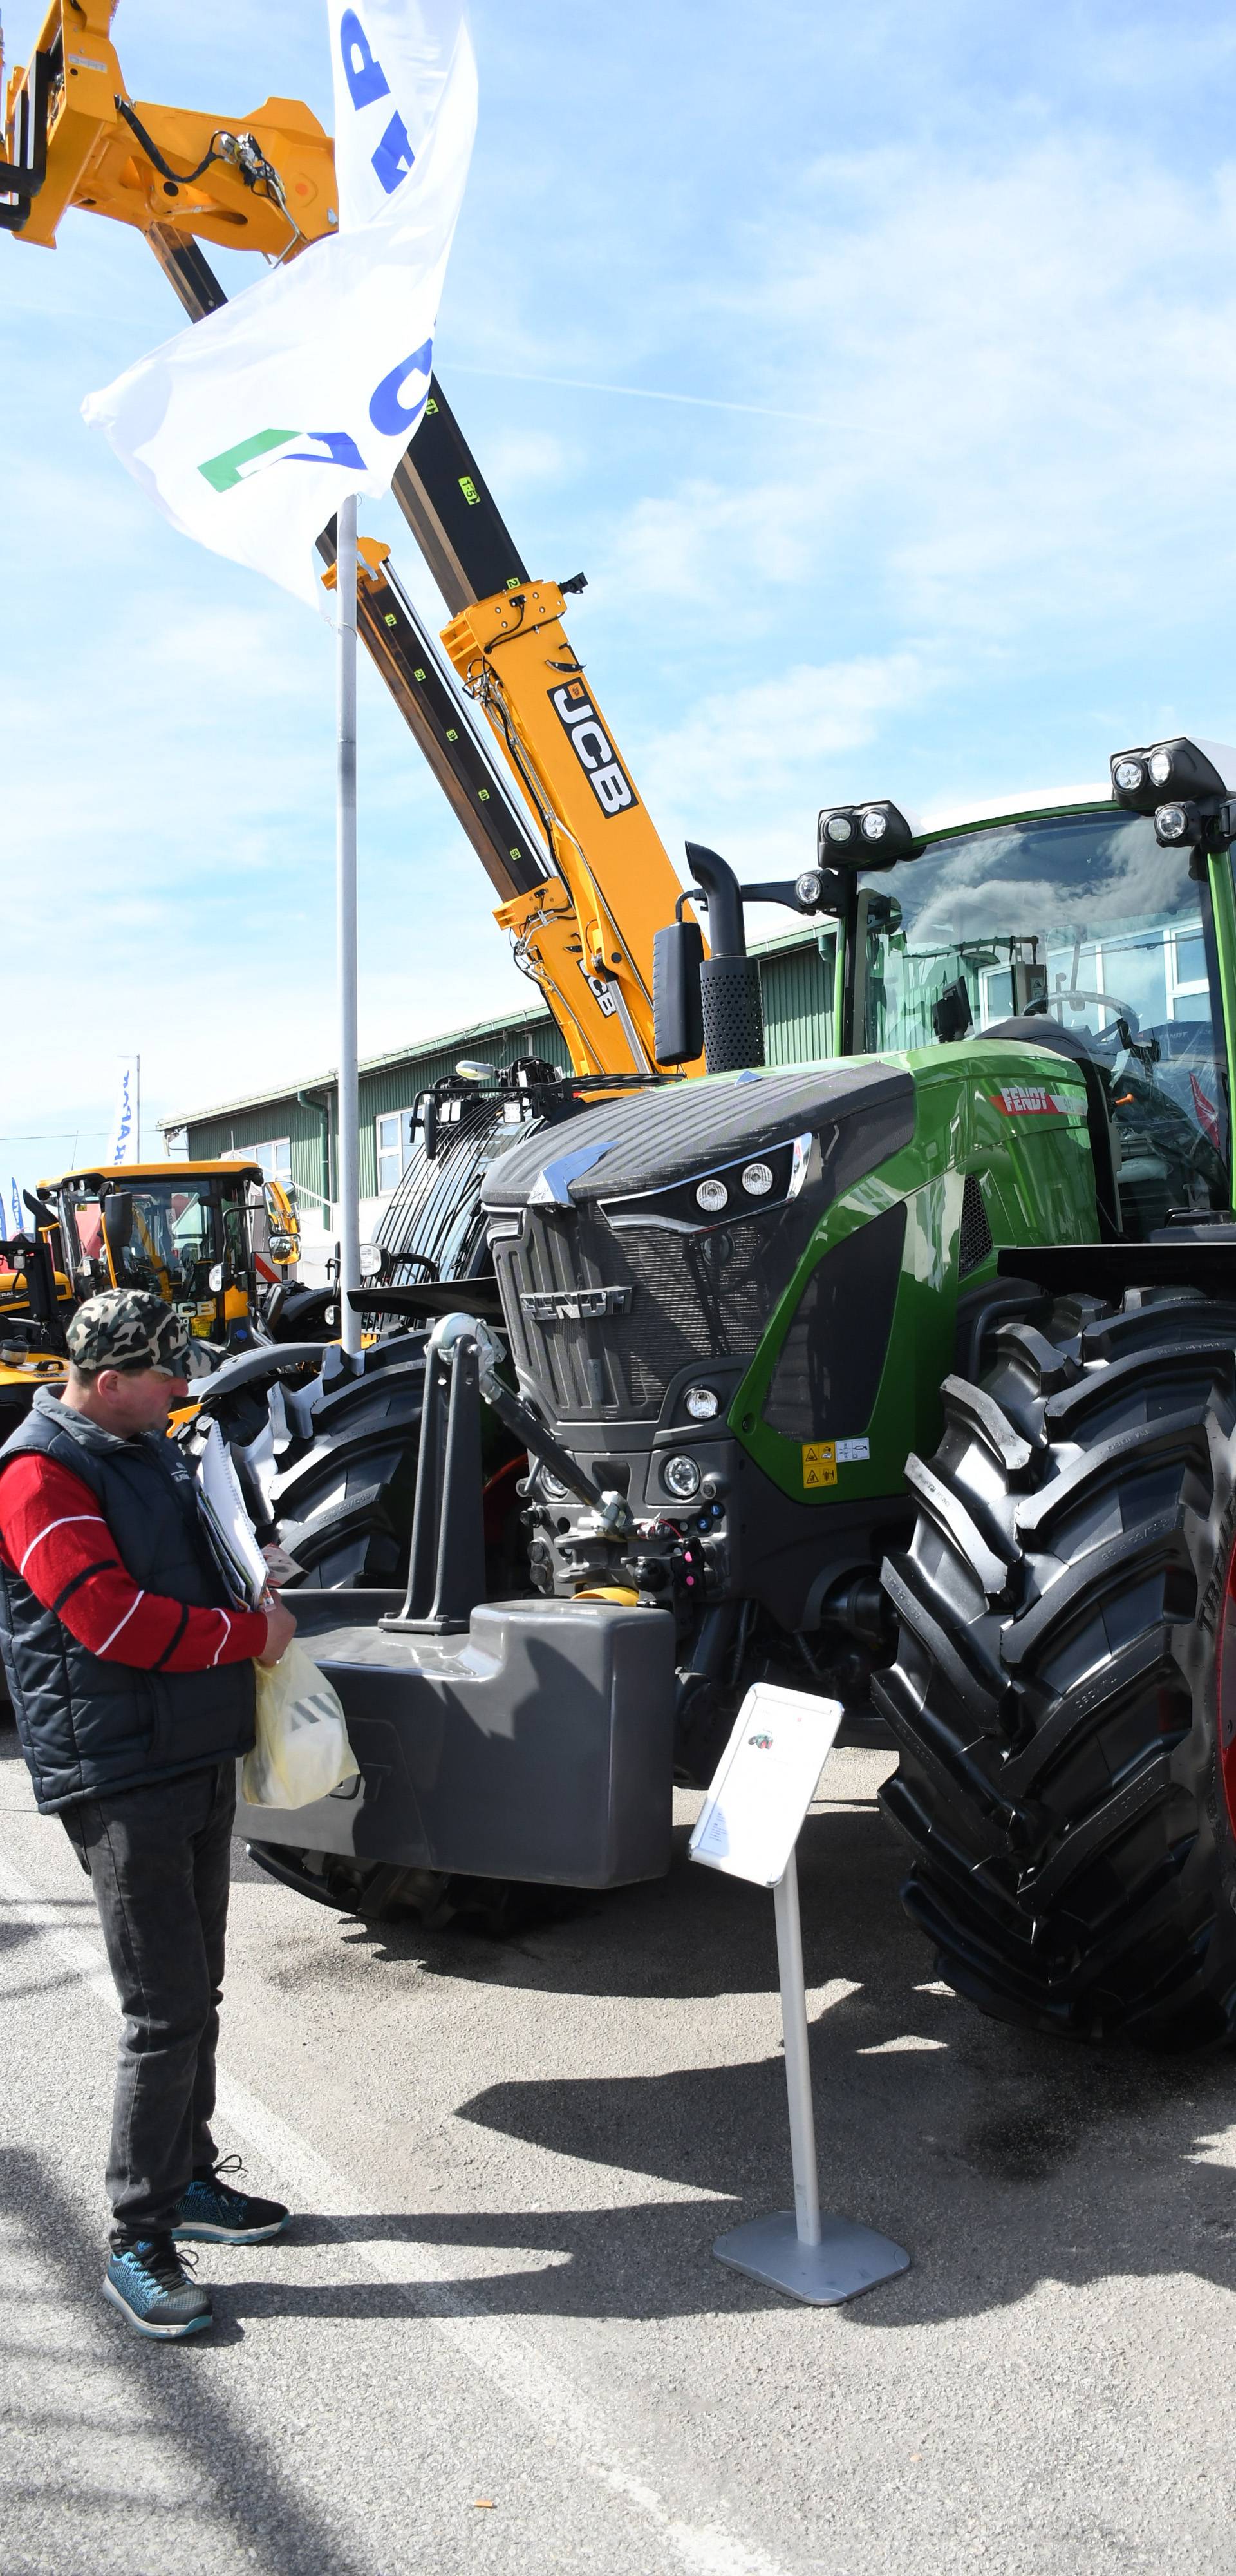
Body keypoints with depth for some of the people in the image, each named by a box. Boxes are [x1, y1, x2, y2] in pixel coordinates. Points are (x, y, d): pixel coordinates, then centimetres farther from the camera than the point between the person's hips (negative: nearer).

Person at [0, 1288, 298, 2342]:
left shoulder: (155, 1451, 13)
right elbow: (114, 1619, -24)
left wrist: (258, 1585, 6)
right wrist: (253, 1635, -16)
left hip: (199, 1762, 9)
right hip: (120, 1780, -9)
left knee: (195, 1991, 18)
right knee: (167, 2010, -6)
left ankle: (187, 2177, 33)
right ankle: (138, 2244, 7)